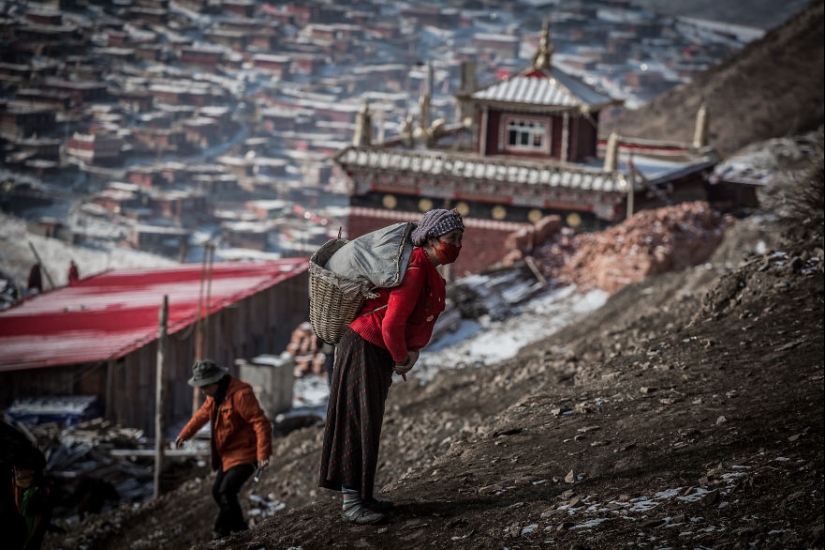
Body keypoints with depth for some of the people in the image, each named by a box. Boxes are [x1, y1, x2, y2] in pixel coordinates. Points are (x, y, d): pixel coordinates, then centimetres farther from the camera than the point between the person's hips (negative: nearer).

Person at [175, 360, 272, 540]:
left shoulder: (241, 395, -26)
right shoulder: (215, 394, 4)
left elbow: (261, 424, -29)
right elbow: (203, 414, 25)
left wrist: (263, 454, -34)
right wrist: (184, 434, 31)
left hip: (244, 454, -10)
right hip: (228, 454, 10)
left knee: (226, 492, -19)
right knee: (218, 492, 14)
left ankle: (222, 533, -4)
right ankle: (240, 530, 26)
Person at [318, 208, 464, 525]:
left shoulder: (431, 272, 7)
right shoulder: (415, 271, -24)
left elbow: (422, 319, 18)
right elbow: (391, 324, -27)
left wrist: (412, 351, 1)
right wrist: (402, 359, -11)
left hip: (378, 353, 10)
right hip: (365, 351, -10)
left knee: (369, 424, 16)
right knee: (360, 424, -6)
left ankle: (358, 496, 25)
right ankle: (351, 504, -2)